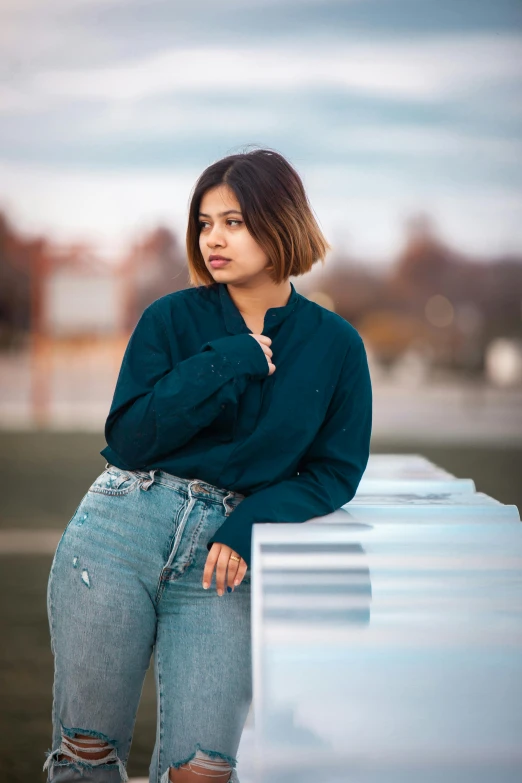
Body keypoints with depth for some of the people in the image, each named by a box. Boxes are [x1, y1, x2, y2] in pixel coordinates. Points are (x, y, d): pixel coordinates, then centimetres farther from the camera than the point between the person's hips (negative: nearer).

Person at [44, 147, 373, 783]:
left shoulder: (336, 345, 5)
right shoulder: (171, 319, 3)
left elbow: (335, 470, 6)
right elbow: (127, 439, -4)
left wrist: (251, 526, -10)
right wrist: (225, 363, -11)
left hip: (224, 554, 0)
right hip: (121, 527, 0)